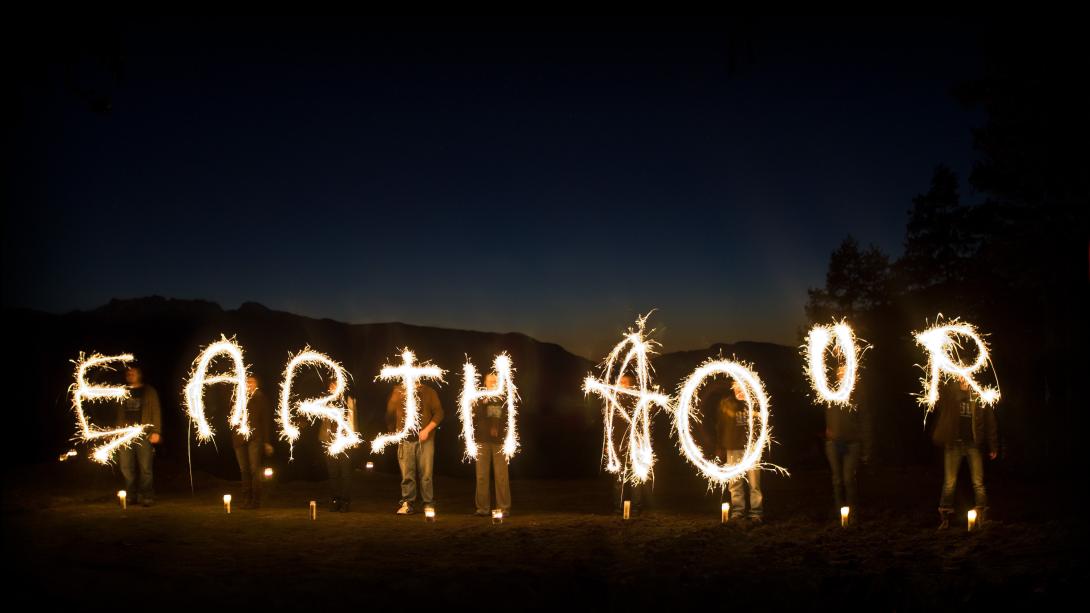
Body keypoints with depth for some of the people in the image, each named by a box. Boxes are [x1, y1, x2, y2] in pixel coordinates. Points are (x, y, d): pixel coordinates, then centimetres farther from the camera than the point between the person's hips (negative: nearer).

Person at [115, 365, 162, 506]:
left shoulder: (149, 392, 6)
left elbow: (156, 412, 0)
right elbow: (120, 414, 20)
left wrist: (156, 431, -9)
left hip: (144, 435, -4)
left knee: (145, 468, -5)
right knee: (126, 468, 3)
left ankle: (147, 496, 1)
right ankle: (130, 496, 11)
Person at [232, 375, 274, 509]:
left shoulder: (261, 399, 4)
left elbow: (267, 420, 0)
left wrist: (267, 442, -5)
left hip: (255, 439, -4)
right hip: (240, 438, 4)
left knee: (255, 470, -7)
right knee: (244, 470, 6)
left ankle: (255, 500, -3)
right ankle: (246, 499, 12)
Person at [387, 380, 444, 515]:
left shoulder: (428, 392, 5)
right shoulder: (397, 392, 8)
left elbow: (438, 413, 2)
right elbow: (390, 414, 12)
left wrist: (427, 430, -8)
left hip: (424, 439, -1)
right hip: (405, 440, 1)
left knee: (426, 473, -3)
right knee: (407, 474, 0)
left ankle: (429, 504, 5)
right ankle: (408, 503, 8)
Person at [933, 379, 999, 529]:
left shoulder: (979, 395, 2)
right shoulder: (949, 392, 2)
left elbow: (990, 421, 4)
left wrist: (993, 446, 2)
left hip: (973, 443, 0)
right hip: (953, 443, 0)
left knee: (978, 482, 3)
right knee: (949, 483, 3)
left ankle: (982, 517, 13)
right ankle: (945, 517, 11)